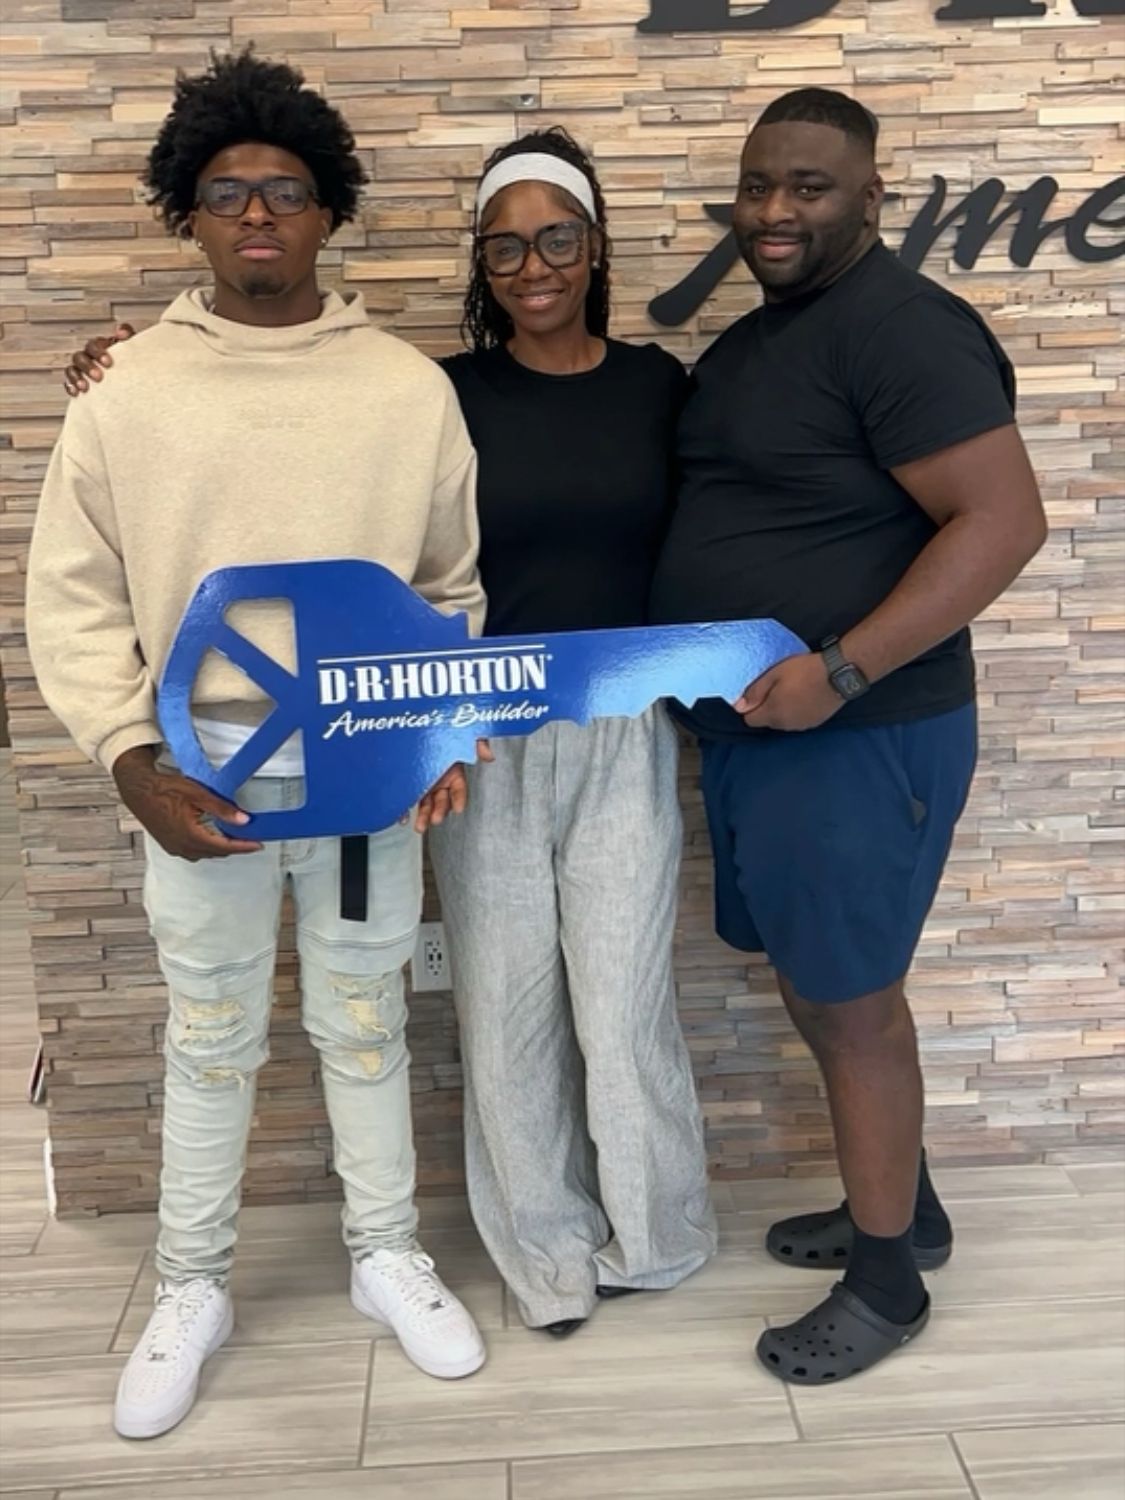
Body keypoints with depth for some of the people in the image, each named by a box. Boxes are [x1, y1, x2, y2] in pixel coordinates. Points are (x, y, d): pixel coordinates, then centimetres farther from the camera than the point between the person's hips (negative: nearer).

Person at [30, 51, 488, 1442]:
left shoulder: (410, 388, 0)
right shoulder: (127, 391, -1)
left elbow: (453, 587, 7)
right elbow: (73, 599, 0)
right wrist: (134, 763, -10)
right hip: (200, 774, 0)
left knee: (365, 1025, 15)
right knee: (208, 1042, 13)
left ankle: (385, 1253, 36)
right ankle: (191, 1287, 33)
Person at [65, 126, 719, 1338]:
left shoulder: (657, 384, 4)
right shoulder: (444, 396, 0)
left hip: (621, 741, 0)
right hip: (480, 749, 0)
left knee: (621, 1001, 3)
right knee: (506, 1008, 7)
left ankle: (653, 1234, 29)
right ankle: (545, 1247, 28)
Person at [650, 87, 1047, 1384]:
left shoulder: (901, 330, -15)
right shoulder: (748, 343, 14)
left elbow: (1002, 520, -23)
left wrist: (842, 669, -28)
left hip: (857, 735, -9)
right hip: (751, 729, 9)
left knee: (848, 998, 3)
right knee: (812, 983, 18)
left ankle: (888, 1280, 23)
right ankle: (902, 1208, 38)